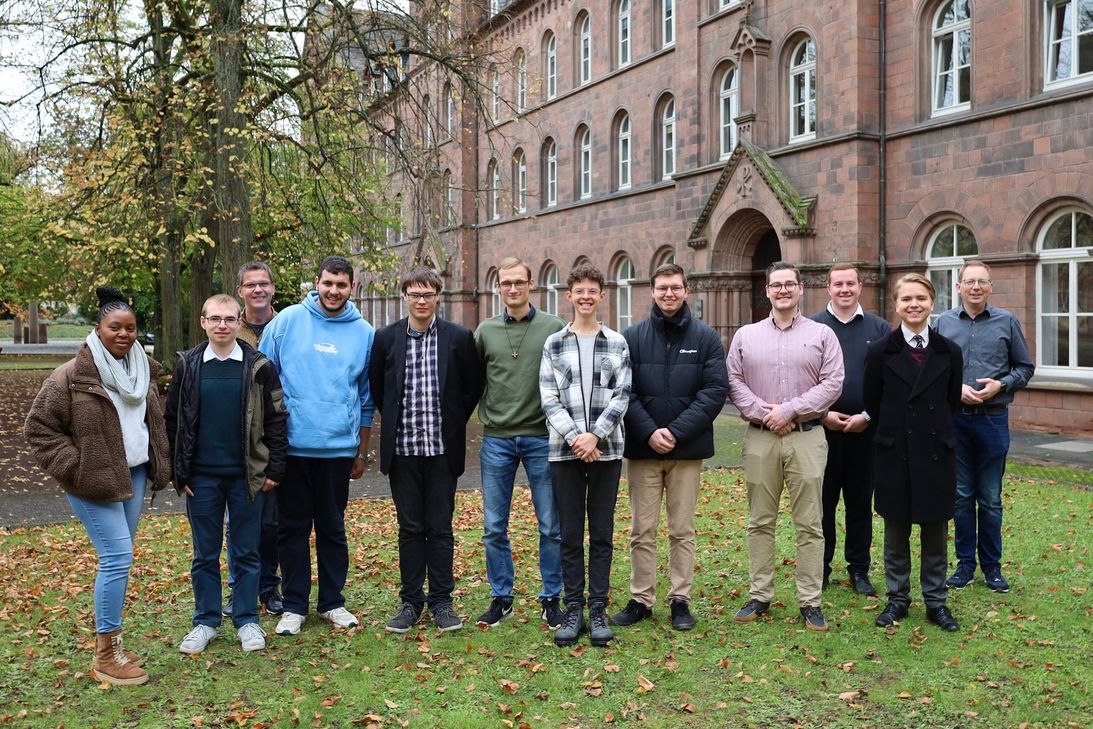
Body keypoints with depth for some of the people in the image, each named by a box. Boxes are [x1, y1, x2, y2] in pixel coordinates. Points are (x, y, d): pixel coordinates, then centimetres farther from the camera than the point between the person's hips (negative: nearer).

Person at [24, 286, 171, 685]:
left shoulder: (142, 372, 9)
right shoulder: (73, 375, -13)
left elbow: (155, 423, 22)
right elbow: (38, 427, -8)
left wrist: (159, 466, 13)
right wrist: (73, 467, -12)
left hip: (133, 476, 7)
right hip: (95, 483, -7)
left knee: (117, 559, 12)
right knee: (117, 558, -11)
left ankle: (111, 643, 22)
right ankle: (106, 656, 1)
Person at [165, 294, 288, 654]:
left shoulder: (258, 366, -2)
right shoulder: (188, 365, 3)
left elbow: (276, 419, 0)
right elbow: (173, 420, 6)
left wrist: (275, 469, -4)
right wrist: (178, 472, 2)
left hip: (247, 475, -1)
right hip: (201, 476, 1)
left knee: (246, 553, 8)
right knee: (205, 553, 10)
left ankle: (246, 620, 20)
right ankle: (206, 621, 23)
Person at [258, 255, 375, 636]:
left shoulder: (364, 333, 4)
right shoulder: (287, 320, 0)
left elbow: (366, 399, 10)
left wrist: (361, 452, 11)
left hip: (339, 448, 1)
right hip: (291, 445, -1)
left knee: (332, 528, 11)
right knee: (292, 528, 7)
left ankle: (332, 601, 24)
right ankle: (294, 605, 19)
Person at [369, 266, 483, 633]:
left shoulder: (459, 337, -1)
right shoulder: (386, 338, 3)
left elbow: (473, 386, 7)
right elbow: (375, 386, 13)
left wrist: (453, 423, 6)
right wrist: (395, 420, 10)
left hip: (442, 448, -1)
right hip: (402, 449, 1)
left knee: (441, 528, 5)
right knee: (410, 528, 8)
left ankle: (441, 601, 16)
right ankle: (411, 601, 17)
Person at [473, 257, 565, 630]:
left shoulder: (554, 327, -1)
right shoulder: (485, 331, 5)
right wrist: (485, 415, 2)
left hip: (541, 438, -2)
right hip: (496, 440, 2)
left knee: (551, 526, 4)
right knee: (494, 527, 7)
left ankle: (551, 598, 19)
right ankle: (501, 598, 20)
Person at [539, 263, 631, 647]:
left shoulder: (617, 344, 6)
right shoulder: (554, 344, 6)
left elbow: (621, 396, 0)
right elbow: (549, 399, 0)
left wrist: (594, 435, -12)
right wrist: (575, 438, -12)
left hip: (606, 450, 0)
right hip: (565, 450, 0)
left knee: (602, 534, 5)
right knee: (570, 534, 5)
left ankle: (598, 610, 13)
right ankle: (573, 610, 14)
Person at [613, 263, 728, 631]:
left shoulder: (706, 338, 1)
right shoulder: (632, 337, 2)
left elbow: (715, 390, -6)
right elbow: (623, 391, -3)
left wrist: (676, 431, -14)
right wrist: (650, 432, -15)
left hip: (687, 449, 0)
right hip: (642, 448, 0)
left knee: (683, 530, 8)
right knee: (642, 531, 7)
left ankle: (680, 599, 19)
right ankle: (641, 599, 18)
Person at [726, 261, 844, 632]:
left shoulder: (822, 334, 5)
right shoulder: (746, 336, 10)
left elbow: (832, 383, -4)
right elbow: (734, 381, 4)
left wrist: (789, 410, -12)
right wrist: (763, 413, -10)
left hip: (807, 437, -1)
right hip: (759, 437, 2)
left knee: (809, 524, 2)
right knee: (760, 521, 8)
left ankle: (810, 602, 10)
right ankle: (760, 596, 18)